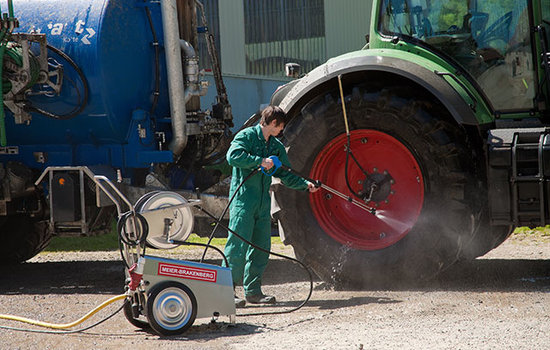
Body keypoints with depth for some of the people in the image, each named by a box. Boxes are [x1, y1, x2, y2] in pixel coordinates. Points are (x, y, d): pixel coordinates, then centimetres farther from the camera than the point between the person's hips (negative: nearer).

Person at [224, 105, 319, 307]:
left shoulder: (276, 146, 18)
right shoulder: (246, 136, -4)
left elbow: (286, 175, 19)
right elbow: (233, 156, -21)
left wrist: (306, 185, 5)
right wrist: (260, 161, -21)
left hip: (263, 203, 8)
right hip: (243, 198, -8)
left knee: (261, 247, 7)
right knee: (238, 245, -11)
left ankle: (253, 291, 15)